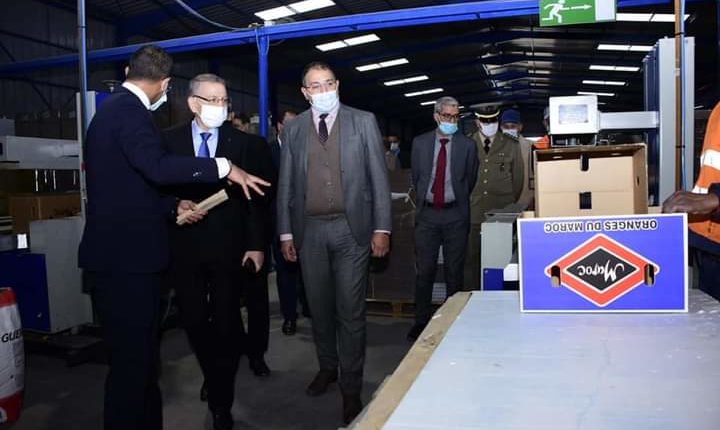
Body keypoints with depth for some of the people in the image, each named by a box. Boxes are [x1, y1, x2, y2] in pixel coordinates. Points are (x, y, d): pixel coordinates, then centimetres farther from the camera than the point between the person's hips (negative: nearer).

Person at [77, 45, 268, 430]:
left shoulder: (113, 107, 19)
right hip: (125, 258, -10)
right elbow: (157, 166, -30)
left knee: (140, 355, 18)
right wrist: (224, 167, -24)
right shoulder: (129, 109, -12)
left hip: (122, 256, 10)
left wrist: (174, 207, 14)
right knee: (133, 359, -2)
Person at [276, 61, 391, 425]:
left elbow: (378, 177, 0)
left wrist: (382, 228, -5)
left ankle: (351, 388, 15)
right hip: (309, 231, 3)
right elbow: (285, 184, 9)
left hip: (352, 228, -2)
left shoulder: (363, 122, 2)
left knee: (350, 312, 1)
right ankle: (327, 367, 35)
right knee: (319, 308, 15)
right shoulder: (293, 129, 7)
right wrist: (285, 232, 5)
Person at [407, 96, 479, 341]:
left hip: (455, 214, -1)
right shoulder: (420, 143, 6)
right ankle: (421, 321, 16)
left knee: (454, 272, 6)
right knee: (424, 270, 5)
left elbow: (470, 180, 9)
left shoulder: (467, 145, 2)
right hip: (427, 213, 1)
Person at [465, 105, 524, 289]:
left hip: (501, 213, 0)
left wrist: (511, 205, 10)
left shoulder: (511, 146, 5)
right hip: (473, 213, 0)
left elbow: (518, 177, 10)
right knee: (471, 258, 3)